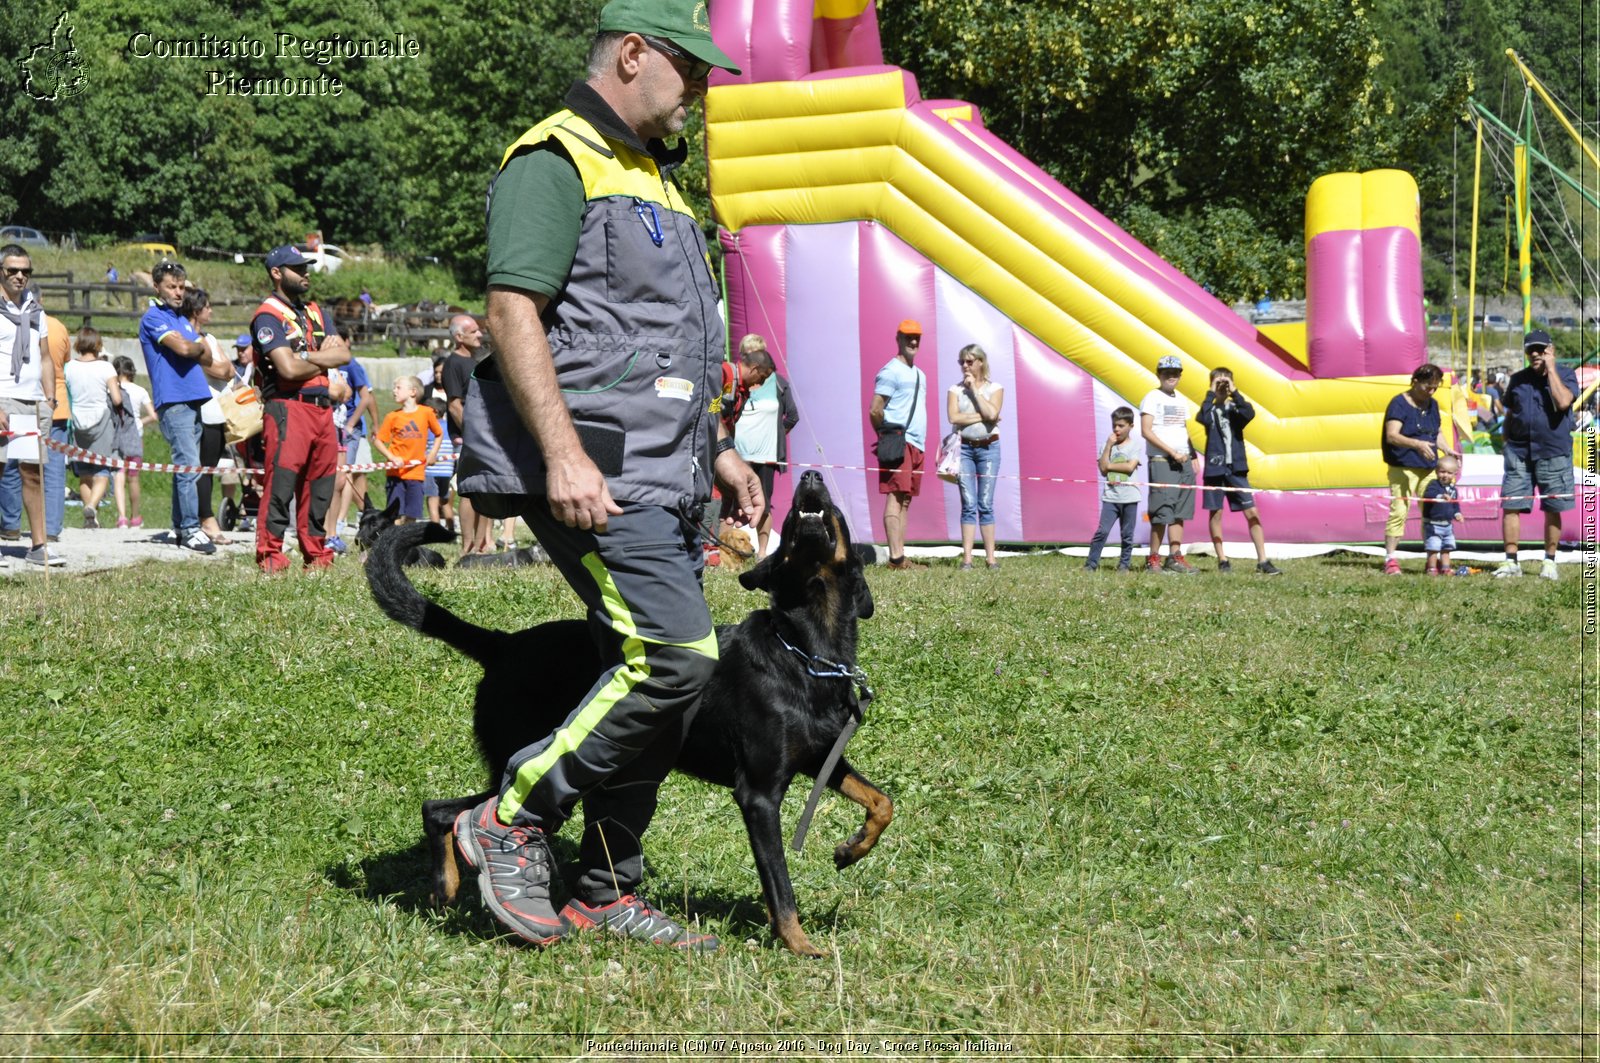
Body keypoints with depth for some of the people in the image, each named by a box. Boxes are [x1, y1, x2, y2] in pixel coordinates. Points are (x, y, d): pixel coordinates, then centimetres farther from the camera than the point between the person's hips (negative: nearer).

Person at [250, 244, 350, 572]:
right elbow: (289, 368, -15)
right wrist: (324, 361, 2)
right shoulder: (268, 316, -4)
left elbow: (343, 354, 7)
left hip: (322, 408, 8)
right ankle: (269, 555, -14)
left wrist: (307, 357, -8)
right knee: (281, 482, -15)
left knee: (320, 486, 9)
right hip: (287, 407, -8)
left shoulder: (316, 313, 20)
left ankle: (316, 554, 15)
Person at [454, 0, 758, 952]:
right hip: (592, 473, -10)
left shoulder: (654, 177, 23)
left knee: (655, 676, 7)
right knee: (675, 655, -18)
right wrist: (563, 454, -26)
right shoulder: (555, 162, -7)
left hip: (661, 478, 10)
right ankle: (514, 821, -7)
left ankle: (608, 893, 15)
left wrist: (717, 447, 25)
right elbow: (513, 313, -17)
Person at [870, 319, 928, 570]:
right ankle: (896, 557, -18)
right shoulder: (891, 371, -7)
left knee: (905, 500, 6)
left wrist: (921, 441, 16)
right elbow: (875, 410, -13)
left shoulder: (919, 374, 21)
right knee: (895, 497, -13)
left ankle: (901, 556, 5)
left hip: (916, 445, 9)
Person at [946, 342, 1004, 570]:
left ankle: (991, 557, 1)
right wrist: (981, 417, -12)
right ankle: (967, 558, -6)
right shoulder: (955, 389, 6)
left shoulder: (994, 388, 5)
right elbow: (953, 417, -9)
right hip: (964, 448, 0)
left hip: (988, 448, 0)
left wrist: (974, 388, -7)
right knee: (969, 504, -5)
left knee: (985, 504, -1)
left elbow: (991, 413, -14)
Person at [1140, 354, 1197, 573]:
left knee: (1179, 512, 4)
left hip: (1183, 462, 7)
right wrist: (1172, 452, -16)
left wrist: (1193, 457, 11)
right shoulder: (1152, 398, -4)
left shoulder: (1180, 400, 18)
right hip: (1161, 462, -7)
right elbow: (1146, 431, -12)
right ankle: (1153, 559, -4)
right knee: (1162, 513, -9)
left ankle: (1175, 556, 5)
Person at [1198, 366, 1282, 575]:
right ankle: (1222, 560, 11)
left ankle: (1262, 561, -5)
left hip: (1236, 467, 1)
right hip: (1214, 467, -1)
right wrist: (1212, 393, -12)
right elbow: (1203, 418, -18)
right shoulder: (1210, 409, 5)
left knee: (1252, 512, -5)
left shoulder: (1235, 408, 8)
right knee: (1216, 513, 2)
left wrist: (1234, 393, -13)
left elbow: (1249, 413, -14)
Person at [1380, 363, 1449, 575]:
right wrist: (1417, 444, -33)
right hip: (1403, 468, -7)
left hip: (1429, 469, 7)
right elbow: (1391, 436, -19)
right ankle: (1390, 559, -9)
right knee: (1399, 511, -12)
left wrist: (1448, 451, 1)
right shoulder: (1399, 404, -8)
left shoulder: (1432, 405, 15)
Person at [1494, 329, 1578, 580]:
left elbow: (1563, 402, -19)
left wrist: (1551, 369, -13)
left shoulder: (1565, 375, 1)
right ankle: (1511, 562, 3)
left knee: (1552, 510, 4)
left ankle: (1549, 562, 14)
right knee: (1510, 506, -3)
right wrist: (1507, 444, 14)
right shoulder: (1518, 379, 11)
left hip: (1553, 453, -3)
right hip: (1519, 453, 3)